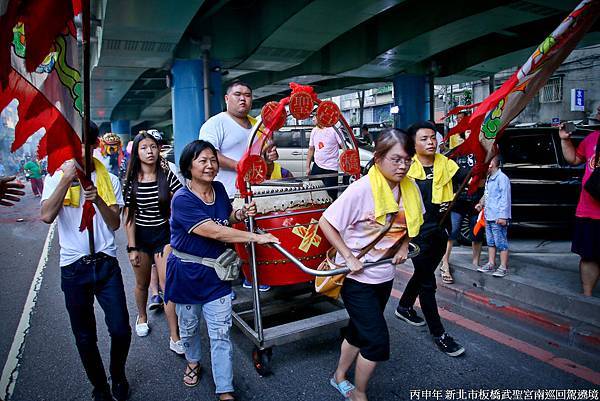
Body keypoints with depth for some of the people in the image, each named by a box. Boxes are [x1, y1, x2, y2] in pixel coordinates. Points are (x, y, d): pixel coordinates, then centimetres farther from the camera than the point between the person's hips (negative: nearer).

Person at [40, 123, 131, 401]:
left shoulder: (109, 180, 4)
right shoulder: (56, 178, 1)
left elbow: (115, 224, -1)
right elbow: (47, 216, -16)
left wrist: (98, 200, -17)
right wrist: (67, 179, -19)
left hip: (106, 264, 1)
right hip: (73, 267, 0)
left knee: (121, 330, -1)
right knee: (85, 337, 11)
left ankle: (118, 376, 29)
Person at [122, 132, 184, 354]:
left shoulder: (167, 175, -7)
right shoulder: (131, 180, -5)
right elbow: (129, 216, -4)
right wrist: (132, 248, -6)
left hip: (163, 234, -1)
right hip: (140, 236, 1)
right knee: (142, 283, 18)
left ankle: (175, 338, 2)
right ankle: (142, 317, 47)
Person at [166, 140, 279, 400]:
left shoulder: (219, 189, -4)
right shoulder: (182, 200, -23)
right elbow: (215, 232, -30)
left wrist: (241, 214, -6)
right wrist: (257, 238, -29)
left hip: (215, 272, 3)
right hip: (187, 273, -3)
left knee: (221, 333, 4)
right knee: (189, 326, 21)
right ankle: (193, 362, 51)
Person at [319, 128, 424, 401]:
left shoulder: (410, 189, -4)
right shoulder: (361, 189, -23)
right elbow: (325, 223, -18)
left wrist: (404, 246, -1)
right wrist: (349, 257, -20)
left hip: (385, 275, 7)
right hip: (357, 276, -6)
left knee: (359, 331, 21)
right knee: (377, 341, -3)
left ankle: (340, 377, 45)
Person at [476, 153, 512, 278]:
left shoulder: (502, 178, -13)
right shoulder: (489, 178, 15)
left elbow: (505, 198, -17)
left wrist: (502, 216, -21)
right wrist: (481, 203, 10)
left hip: (498, 218, -9)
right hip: (488, 216, 9)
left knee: (501, 243, -1)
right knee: (491, 242, 16)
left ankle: (503, 267, 6)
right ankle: (491, 264, 25)